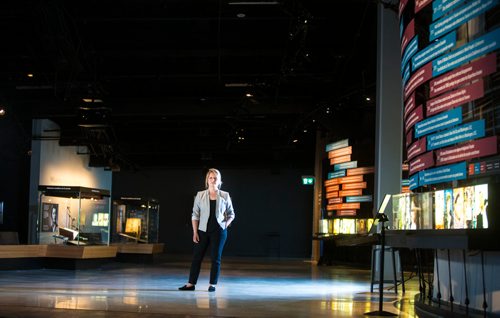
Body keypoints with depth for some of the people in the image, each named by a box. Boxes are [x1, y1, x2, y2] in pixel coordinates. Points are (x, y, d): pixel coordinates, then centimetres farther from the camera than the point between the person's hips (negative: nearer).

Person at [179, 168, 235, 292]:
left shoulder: (225, 196, 3)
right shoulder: (200, 195, 3)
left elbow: (231, 214, 12)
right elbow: (195, 215, 3)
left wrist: (225, 225, -3)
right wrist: (195, 232, -3)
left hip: (219, 231, -1)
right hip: (203, 231, 1)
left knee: (216, 258, 2)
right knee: (197, 257, 3)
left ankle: (212, 284, 9)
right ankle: (191, 283, 9)